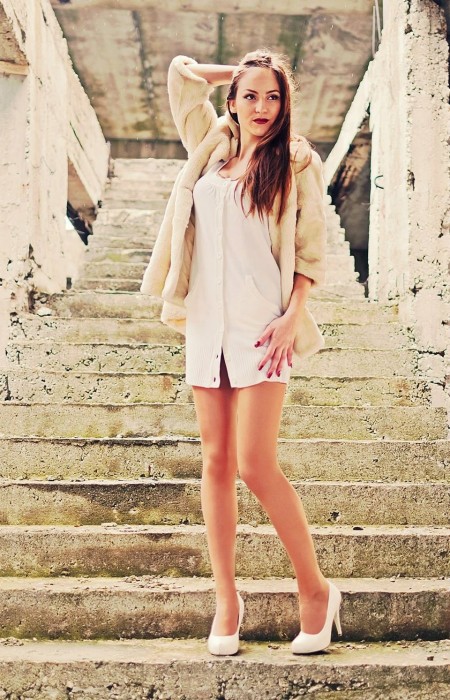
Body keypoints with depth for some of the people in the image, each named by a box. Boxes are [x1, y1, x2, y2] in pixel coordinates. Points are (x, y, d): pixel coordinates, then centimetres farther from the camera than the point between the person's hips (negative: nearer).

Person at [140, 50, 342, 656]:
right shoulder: (211, 147, 14)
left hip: (261, 325, -4)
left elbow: (312, 249, 0)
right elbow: (181, 71, 23)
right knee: (216, 463, 5)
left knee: (255, 465, -11)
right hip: (206, 321, 5)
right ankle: (226, 597, 13)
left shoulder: (296, 162, 3)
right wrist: (239, 71, 23)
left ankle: (316, 588, 5)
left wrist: (294, 315, -11)